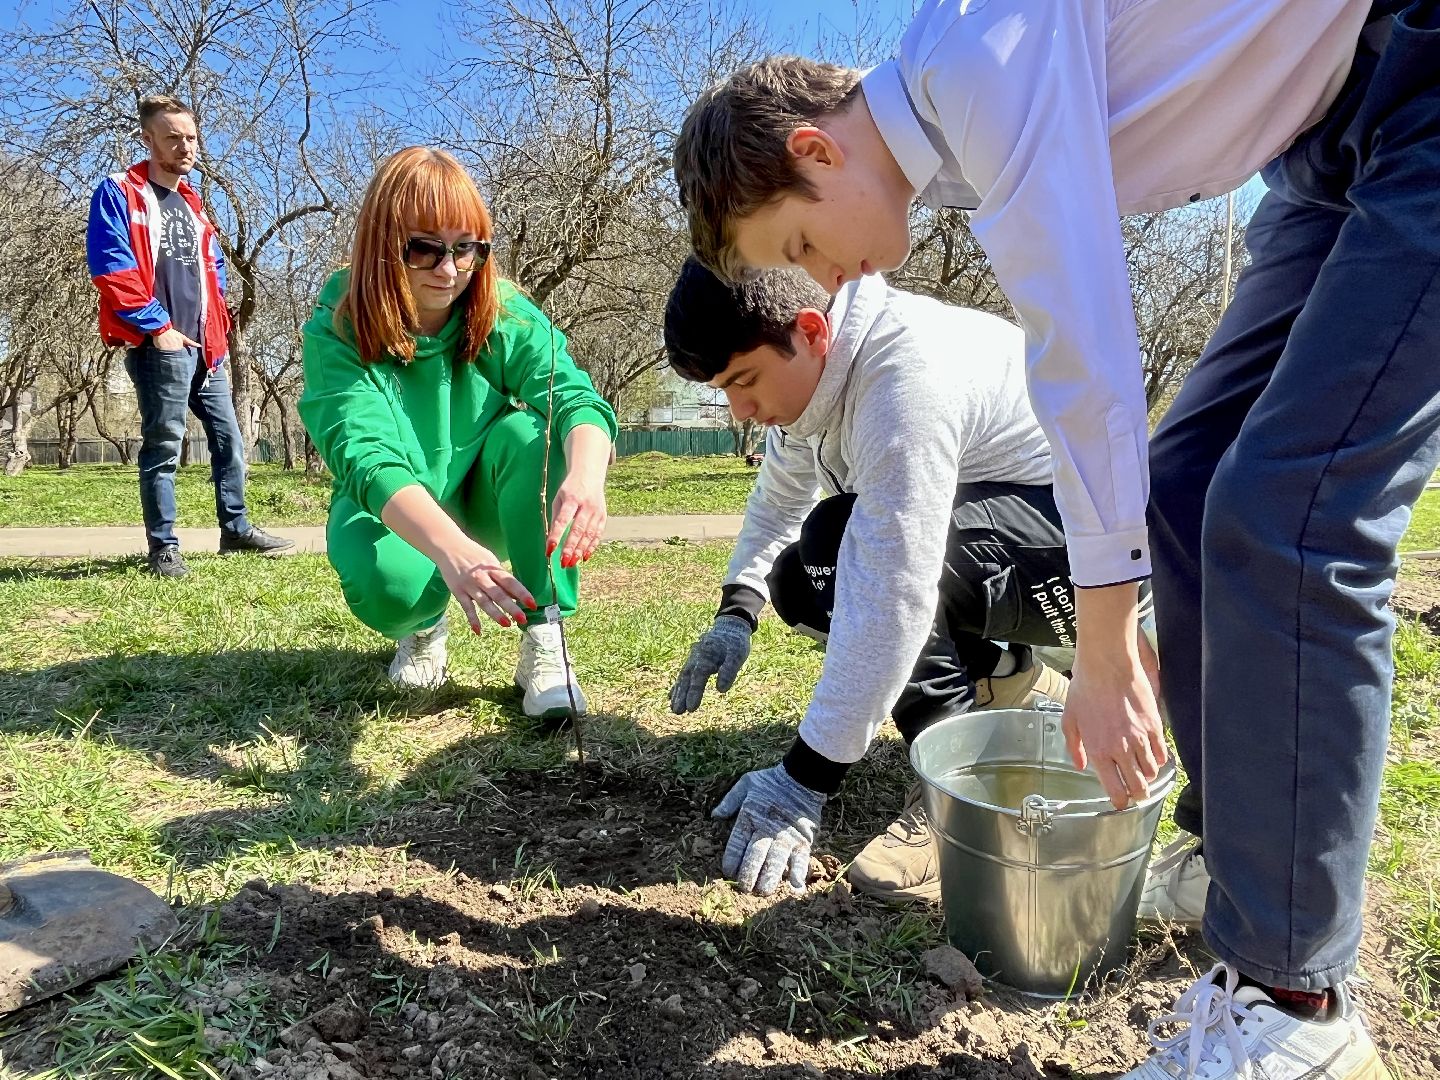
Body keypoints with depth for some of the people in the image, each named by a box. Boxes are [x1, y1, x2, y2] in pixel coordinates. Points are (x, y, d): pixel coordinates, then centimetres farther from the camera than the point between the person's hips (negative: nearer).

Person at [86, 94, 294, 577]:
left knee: (228, 437, 9)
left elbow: (213, 266, 27)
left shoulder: (192, 203, 20)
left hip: (204, 346, 7)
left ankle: (236, 529, 20)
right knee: (163, 445, -4)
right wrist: (157, 328, -16)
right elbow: (110, 269, -13)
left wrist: (216, 326, 14)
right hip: (159, 345, -7)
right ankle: (164, 548, 4)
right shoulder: (118, 194, -3)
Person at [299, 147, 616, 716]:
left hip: (486, 505, 2)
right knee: (385, 583, -35)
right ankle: (424, 627, 4)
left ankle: (543, 642, -21)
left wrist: (585, 476, -58)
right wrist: (450, 547, -57)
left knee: (529, 432, -30)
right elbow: (366, 457, -38)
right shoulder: (336, 333, -23)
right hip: (392, 515, -1)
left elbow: (577, 400, -34)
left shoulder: (507, 316, -17)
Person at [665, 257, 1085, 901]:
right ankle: (1009, 684, 9)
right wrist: (736, 612, 2)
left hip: (1087, 549, -9)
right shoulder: (810, 365, -2)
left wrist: (804, 776, -30)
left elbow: (889, 596, -34)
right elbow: (777, 498, 15)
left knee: (836, 546, -30)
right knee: (803, 584, 3)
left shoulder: (906, 380, -31)